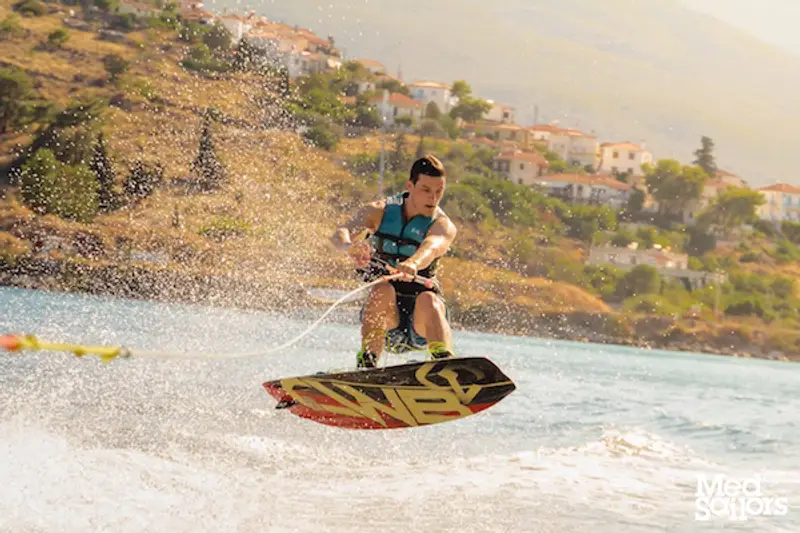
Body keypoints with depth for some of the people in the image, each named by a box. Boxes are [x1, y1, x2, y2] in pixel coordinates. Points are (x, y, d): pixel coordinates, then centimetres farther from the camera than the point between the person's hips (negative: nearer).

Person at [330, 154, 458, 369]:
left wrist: (412, 264, -55)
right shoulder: (379, 212, 0)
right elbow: (341, 233, -20)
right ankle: (367, 363, -37)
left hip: (420, 319, -1)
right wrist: (350, 247, -46)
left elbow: (432, 247, -31)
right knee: (383, 289, -31)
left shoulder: (443, 225, -6)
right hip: (383, 312, 1)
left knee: (428, 299, -34)